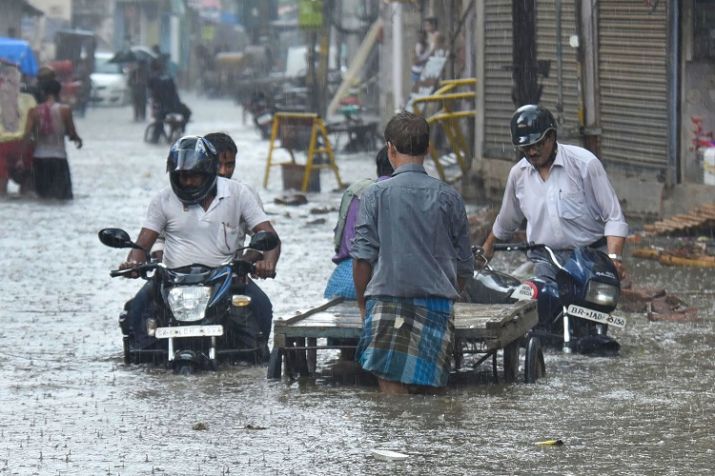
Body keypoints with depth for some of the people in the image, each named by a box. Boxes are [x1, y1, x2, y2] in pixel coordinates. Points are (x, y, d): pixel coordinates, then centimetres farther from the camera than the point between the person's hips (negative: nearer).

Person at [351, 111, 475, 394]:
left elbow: (363, 257, -3)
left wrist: (362, 303, 9)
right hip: (438, 305, 3)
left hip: (388, 300, -3)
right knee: (431, 390, 6)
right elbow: (464, 265, 10)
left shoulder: (377, 194, -2)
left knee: (393, 390, -7)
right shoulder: (448, 197, 6)